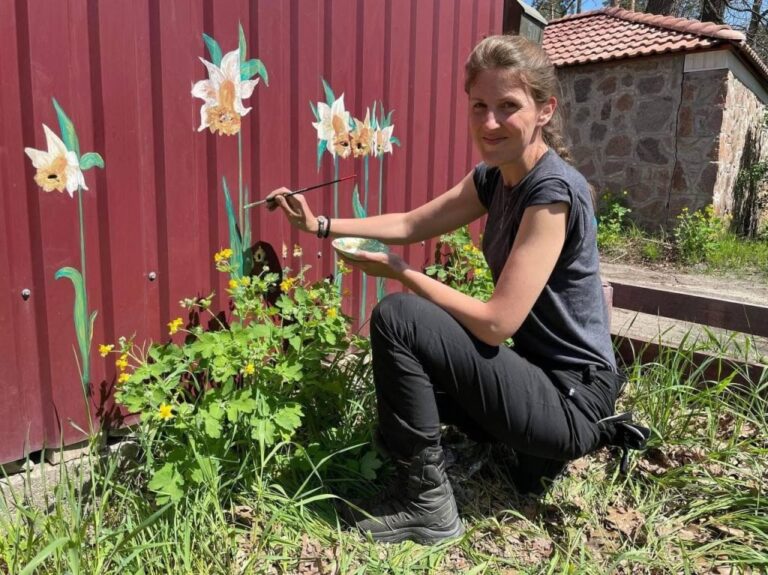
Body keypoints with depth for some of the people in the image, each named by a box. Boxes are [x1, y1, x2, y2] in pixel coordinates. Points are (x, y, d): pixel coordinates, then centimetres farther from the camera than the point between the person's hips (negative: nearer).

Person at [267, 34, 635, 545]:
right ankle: (537, 450, 17)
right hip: (535, 374, 9)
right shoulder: (493, 177, 3)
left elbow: (497, 323, -25)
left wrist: (401, 272, -15)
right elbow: (412, 224, 10)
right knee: (406, 352, 21)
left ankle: (427, 502, -3)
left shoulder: (554, 191, -23)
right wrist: (321, 224, 3)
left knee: (397, 317, -18)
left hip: (570, 399, -9)